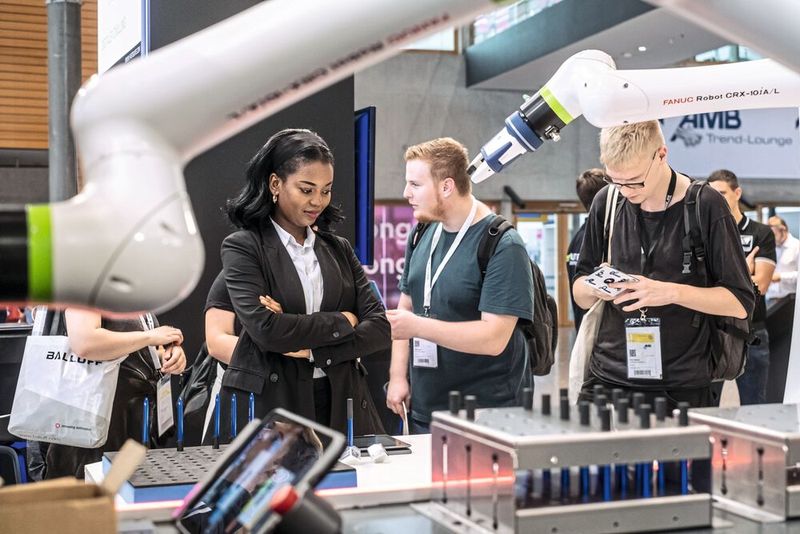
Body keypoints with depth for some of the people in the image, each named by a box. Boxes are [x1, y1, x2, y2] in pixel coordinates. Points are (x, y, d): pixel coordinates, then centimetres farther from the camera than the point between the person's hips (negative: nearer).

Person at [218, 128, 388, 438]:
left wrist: (312, 348, -11)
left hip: (341, 406, 4)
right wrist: (342, 322, -6)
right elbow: (265, 328, -17)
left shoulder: (338, 249, 11)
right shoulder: (242, 247, -3)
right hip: (267, 408, -4)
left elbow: (380, 328, 2)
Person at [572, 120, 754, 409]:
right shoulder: (606, 202, 4)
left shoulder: (705, 206, -7)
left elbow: (740, 302, -5)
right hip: (607, 378, 3)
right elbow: (580, 294, 11)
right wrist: (595, 289, -12)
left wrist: (672, 292, -19)